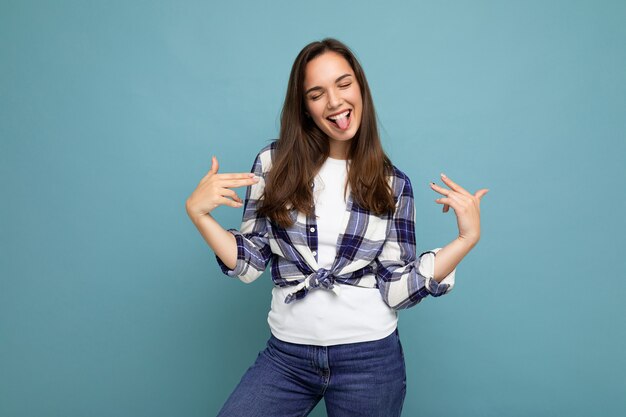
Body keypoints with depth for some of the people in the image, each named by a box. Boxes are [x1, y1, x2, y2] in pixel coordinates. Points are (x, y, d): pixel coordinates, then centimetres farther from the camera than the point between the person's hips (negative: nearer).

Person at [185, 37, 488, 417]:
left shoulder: (393, 183, -2)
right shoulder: (274, 164, -3)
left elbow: (397, 290, -4)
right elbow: (249, 264, -1)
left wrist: (468, 237, -11)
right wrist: (198, 212, -14)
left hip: (370, 357, 0)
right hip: (287, 355, 1)